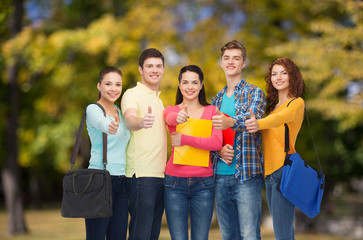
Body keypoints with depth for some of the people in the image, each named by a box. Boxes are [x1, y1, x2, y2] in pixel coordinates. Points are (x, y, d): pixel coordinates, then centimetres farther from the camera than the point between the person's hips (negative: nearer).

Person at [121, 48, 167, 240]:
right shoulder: (132, 95, -6)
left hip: (160, 174, 8)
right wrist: (141, 122, -48)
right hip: (141, 174, -8)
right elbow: (129, 120, -28)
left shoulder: (158, 99, 21)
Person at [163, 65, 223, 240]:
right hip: (175, 181, 0)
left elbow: (217, 143, -8)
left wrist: (184, 139, -15)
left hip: (203, 182, 0)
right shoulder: (170, 110, 7)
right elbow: (171, 118, -19)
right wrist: (179, 118, -43)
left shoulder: (211, 111, 7)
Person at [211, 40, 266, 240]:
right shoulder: (217, 99, 17)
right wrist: (219, 150, -8)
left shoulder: (254, 93, 1)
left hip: (246, 175, -5)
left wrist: (230, 122, -43)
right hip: (220, 175, 5)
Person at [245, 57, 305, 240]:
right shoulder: (272, 105, 20)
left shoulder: (296, 103, -5)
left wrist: (259, 124, -44)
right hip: (269, 172, 8)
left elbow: (281, 118, -25)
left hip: (284, 170, -8)